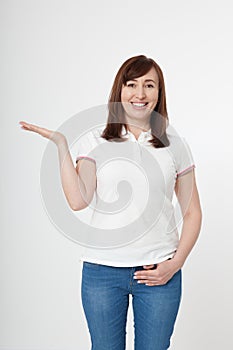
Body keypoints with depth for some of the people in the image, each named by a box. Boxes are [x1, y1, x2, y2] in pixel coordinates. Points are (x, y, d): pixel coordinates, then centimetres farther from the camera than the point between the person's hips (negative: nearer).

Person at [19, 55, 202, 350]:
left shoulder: (175, 145, 5)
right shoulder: (95, 141, 3)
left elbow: (192, 213, 7)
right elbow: (78, 201, -11)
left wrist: (175, 264, -4)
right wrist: (62, 145, -12)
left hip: (158, 272, 1)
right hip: (103, 270, 0)